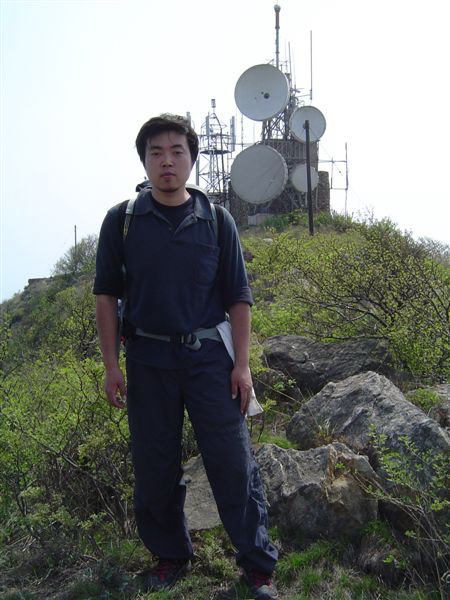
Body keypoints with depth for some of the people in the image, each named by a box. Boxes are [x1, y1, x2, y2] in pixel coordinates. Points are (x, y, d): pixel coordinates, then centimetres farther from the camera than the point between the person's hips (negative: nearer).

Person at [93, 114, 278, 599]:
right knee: (153, 468, 11)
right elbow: (106, 295, 4)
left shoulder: (217, 221, 1)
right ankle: (170, 555, 32)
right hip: (148, 360, 1)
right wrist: (111, 365, -1)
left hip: (208, 356, 0)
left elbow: (238, 298, 3)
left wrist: (242, 364, -2)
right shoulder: (121, 221, 0)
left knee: (233, 463, 1)